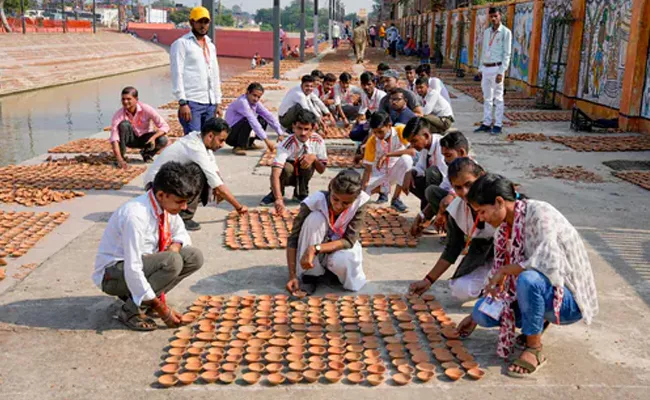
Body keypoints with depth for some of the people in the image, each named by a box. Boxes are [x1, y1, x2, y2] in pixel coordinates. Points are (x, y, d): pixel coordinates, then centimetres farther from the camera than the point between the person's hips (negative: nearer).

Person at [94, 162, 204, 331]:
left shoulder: (167, 206, -8)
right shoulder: (135, 215, -31)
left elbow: (181, 234, 13)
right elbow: (132, 270, -31)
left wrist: (175, 246, -13)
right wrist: (160, 308, -25)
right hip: (113, 274, -8)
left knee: (194, 257, -7)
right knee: (172, 261, -30)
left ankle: (139, 296, 2)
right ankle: (130, 309, -13)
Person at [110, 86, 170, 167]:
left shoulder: (146, 109, -23)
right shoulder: (118, 114, -25)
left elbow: (164, 126, -22)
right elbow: (114, 138, -32)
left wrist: (153, 137, -41)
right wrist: (119, 160, -44)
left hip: (143, 139, 1)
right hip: (130, 139, -1)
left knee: (162, 140, -28)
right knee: (124, 124, -32)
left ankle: (147, 153, 5)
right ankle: (121, 156, -16)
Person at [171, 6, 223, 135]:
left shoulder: (211, 46, 20)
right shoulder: (181, 43, -1)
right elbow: (177, 74, -8)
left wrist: (218, 102, 16)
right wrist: (182, 102, -17)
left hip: (210, 103, 7)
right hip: (191, 102, -7)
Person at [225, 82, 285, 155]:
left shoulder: (256, 103, 0)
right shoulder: (242, 102, -24)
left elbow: (269, 116, -3)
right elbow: (252, 121, -33)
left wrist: (280, 133, -12)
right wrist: (266, 139, -39)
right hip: (230, 135, -8)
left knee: (263, 120, 1)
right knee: (247, 121, -33)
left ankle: (249, 143, 14)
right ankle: (239, 147, -17)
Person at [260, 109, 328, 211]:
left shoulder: (318, 141, -20)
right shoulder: (286, 144, -32)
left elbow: (321, 170, -10)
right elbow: (275, 174, -43)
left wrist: (314, 157, -33)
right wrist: (278, 199, -57)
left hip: (302, 175, 3)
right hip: (287, 175, -3)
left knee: (309, 161, -30)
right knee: (286, 167, -37)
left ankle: (301, 193, -4)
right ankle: (275, 194, -5)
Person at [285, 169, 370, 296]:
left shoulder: (361, 201, -26)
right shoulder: (315, 201, -28)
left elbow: (349, 240, -28)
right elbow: (293, 239, -24)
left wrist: (315, 249, -41)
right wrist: (293, 275, -34)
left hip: (342, 246, 0)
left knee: (342, 261, -37)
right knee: (315, 217, -32)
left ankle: (333, 270, 2)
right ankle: (309, 275, -17)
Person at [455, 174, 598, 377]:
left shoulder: (538, 212, -19)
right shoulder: (502, 230, 4)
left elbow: (548, 261, -34)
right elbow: (497, 278, 13)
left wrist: (505, 270, -22)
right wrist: (475, 316, 15)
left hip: (570, 299, -7)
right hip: (533, 292, 7)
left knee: (528, 279, -37)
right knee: (483, 312, -12)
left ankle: (535, 348, -15)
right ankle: (536, 322, 13)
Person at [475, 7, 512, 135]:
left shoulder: (505, 32, -5)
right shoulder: (487, 32, 14)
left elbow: (507, 54, -9)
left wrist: (501, 72, -15)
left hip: (496, 68, -6)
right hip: (485, 68, 6)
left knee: (498, 98, -3)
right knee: (487, 98, 9)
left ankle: (498, 125, 1)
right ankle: (486, 123, 15)